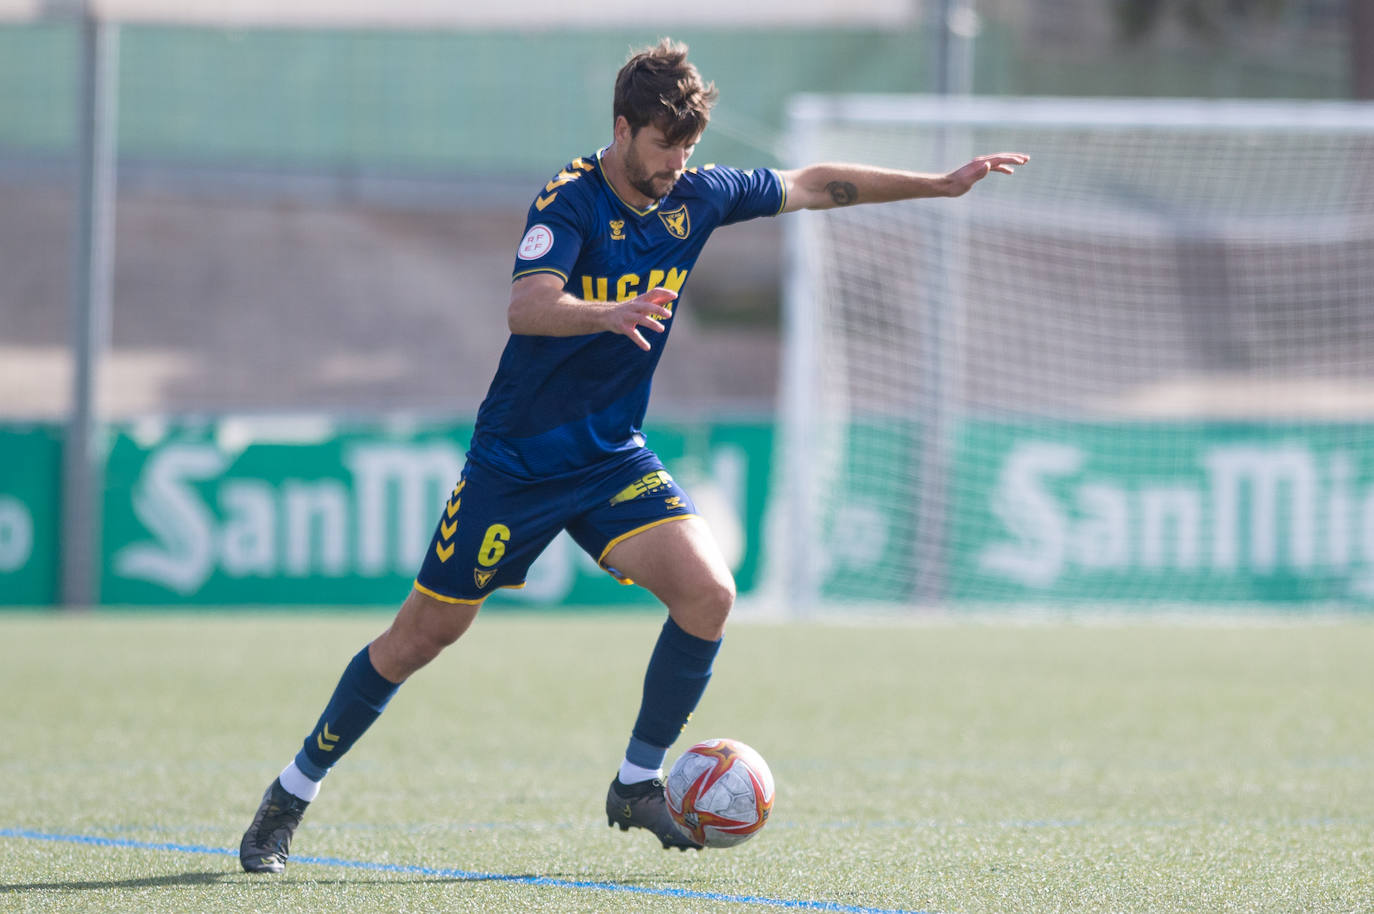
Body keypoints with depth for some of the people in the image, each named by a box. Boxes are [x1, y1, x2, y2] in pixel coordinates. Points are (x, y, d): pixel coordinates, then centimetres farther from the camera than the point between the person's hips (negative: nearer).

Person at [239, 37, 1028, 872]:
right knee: (424, 635, 1)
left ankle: (640, 784, -2)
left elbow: (812, 186, 12)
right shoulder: (570, 201, -19)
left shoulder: (696, 197, -2)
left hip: (614, 459, 5)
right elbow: (526, 306, -36)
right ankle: (293, 794, 18)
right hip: (516, 459, -5)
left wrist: (942, 183, 13)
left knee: (708, 592, -17)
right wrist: (606, 314, -56)